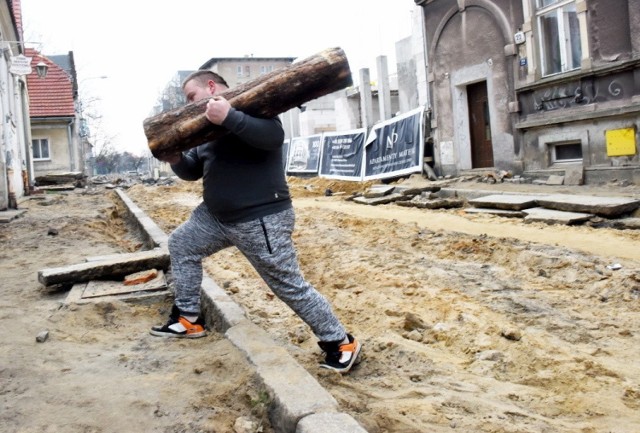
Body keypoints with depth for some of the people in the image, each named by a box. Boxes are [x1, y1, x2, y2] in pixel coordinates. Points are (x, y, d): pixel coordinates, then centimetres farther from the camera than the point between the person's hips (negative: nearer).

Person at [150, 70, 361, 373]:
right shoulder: (207, 126, 16)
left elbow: (274, 136, -30)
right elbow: (194, 171, 17)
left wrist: (229, 117, -39)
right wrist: (176, 160, -4)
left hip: (260, 219, -9)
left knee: (289, 285, -6)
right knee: (181, 243, 17)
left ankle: (340, 342, 8)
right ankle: (189, 319, 27)